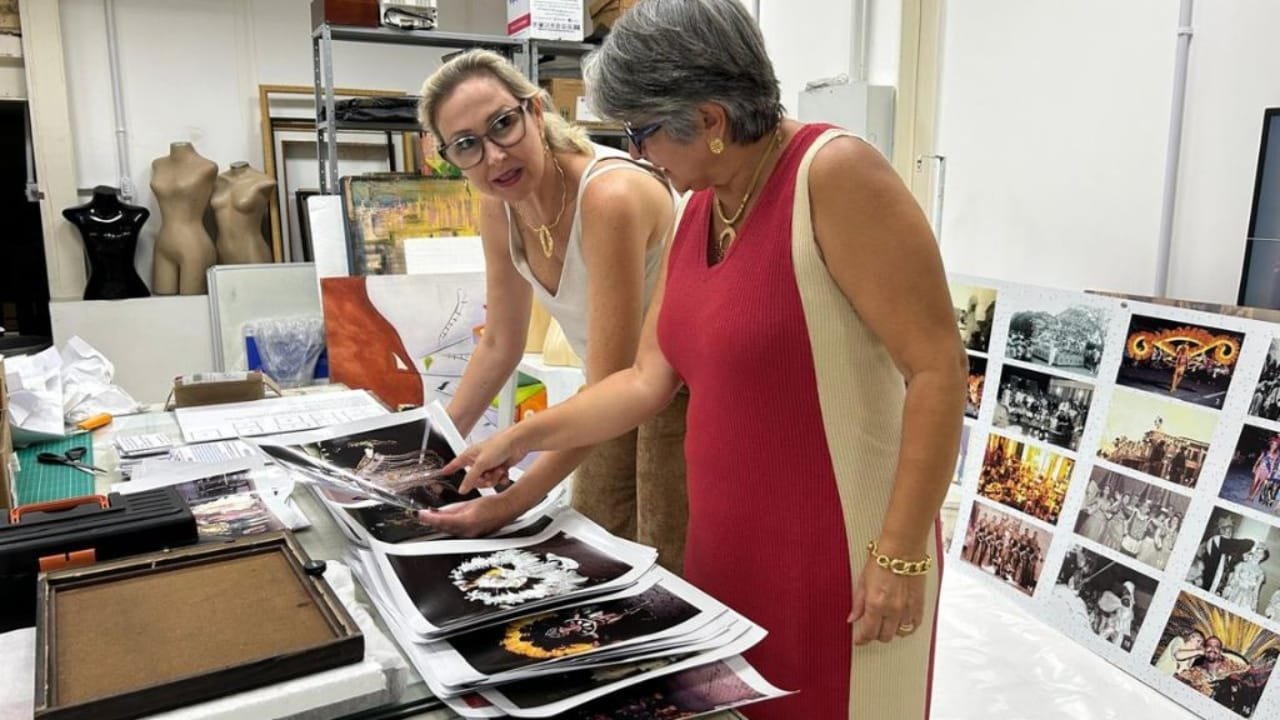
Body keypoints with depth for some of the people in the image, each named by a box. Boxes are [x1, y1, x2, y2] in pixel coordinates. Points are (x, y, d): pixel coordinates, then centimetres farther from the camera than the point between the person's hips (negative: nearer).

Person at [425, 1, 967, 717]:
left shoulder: (833, 174, -17)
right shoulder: (698, 209, 6)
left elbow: (938, 366, -19)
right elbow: (649, 379, 9)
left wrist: (901, 552, -19)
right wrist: (525, 436, 10)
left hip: (839, 559, -7)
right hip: (730, 547, 7)